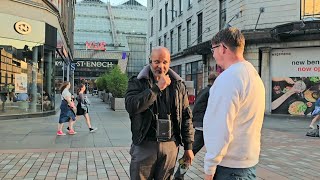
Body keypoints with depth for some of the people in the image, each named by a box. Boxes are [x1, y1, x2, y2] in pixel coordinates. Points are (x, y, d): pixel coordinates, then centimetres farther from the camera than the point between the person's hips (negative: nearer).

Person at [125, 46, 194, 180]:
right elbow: (131, 106, -19)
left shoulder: (178, 85, 7)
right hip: (144, 145, -2)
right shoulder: (137, 82, -1)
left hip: (170, 146, 2)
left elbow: (186, 117, 9)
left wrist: (188, 147, 7)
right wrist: (157, 88, -19)